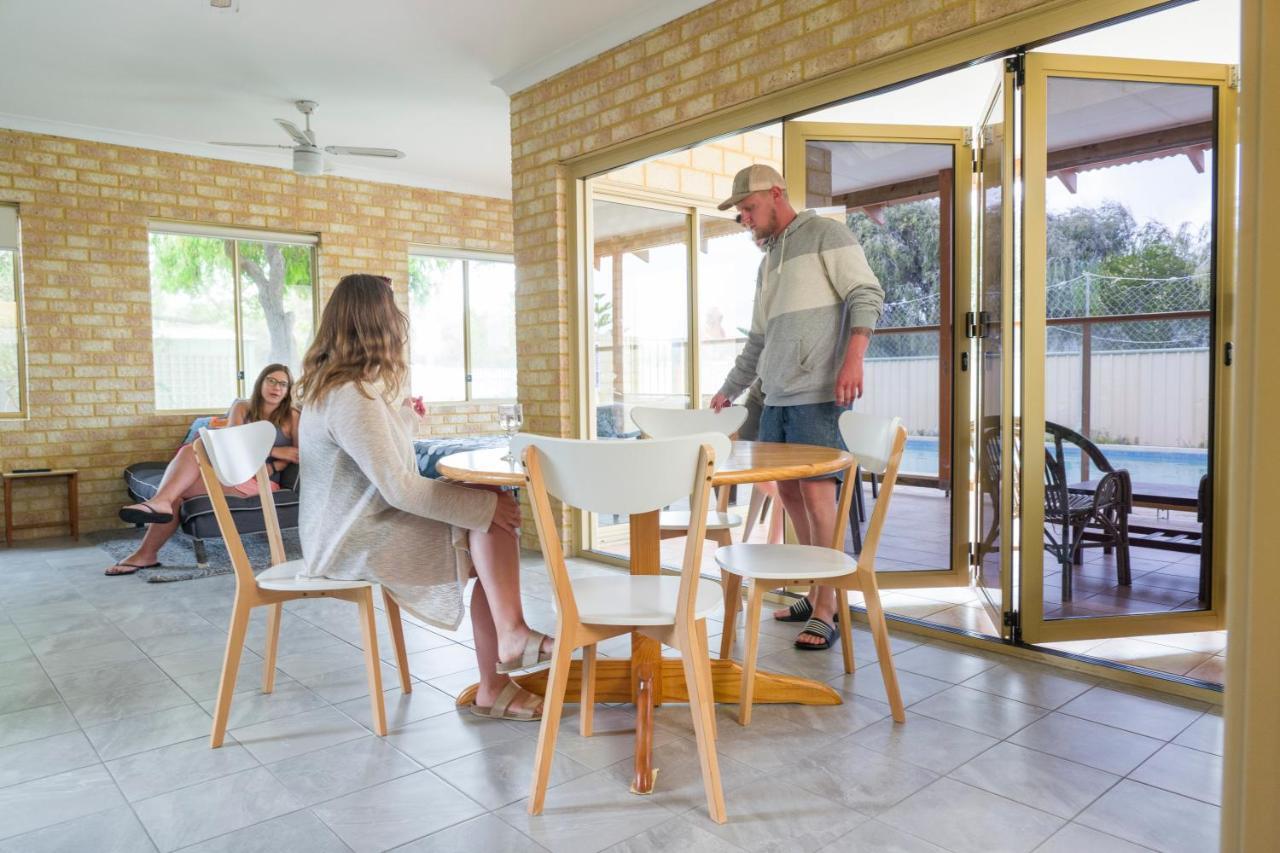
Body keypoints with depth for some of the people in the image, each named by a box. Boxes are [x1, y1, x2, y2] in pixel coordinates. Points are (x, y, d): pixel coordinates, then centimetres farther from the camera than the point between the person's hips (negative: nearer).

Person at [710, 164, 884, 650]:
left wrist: (853, 358, -21)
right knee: (789, 492, 9)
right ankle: (816, 595, 21)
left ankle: (825, 611, 0)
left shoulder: (825, 234, 1)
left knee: (816, 492, -8)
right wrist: (730, 390, 29)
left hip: (817, 395, -8)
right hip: (776, 397, 8)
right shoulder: (768, 261, 23)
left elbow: (867, 296, -8)